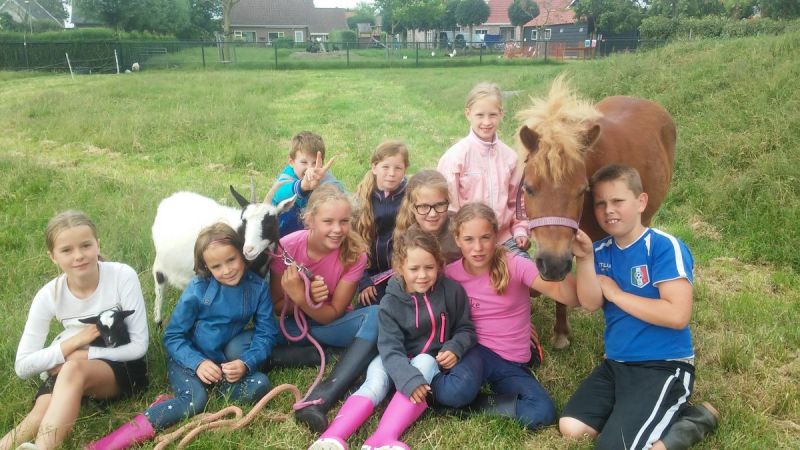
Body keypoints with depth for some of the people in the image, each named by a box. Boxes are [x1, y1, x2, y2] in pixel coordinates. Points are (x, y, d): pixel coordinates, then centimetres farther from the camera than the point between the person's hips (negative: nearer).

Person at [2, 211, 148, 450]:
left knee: (74, 369, -35)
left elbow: (139, 346, -14)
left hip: (123, 367, -3)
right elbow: (23, 366, -6)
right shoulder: (49, 295, -9)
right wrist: (73, 342, -19)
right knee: (42, 415, -29)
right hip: (66, 372, 3)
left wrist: (82, 354, -20)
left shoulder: (123, 276, -17)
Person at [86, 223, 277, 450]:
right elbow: (173, 336, -7)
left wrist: (245, 363, -25)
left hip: (226, 361, 3)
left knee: (261, 385, -24)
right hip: (189, 359, -3)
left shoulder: (258, 287, -7)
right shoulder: (198, 288, -11)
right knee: (195, 400, -31)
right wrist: (198, 363, -25)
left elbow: (266, 333, -5)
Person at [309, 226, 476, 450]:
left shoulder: (452, 291, -11)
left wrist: (455, 348, -20)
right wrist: (409, 379, -41)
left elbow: (466, 329, 2)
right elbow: (391, 349, -23)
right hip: (396, 362, 0)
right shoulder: (391, 303, -13)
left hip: (432, 362, 0)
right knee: (376, 381, -29)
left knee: (423, 362, -33)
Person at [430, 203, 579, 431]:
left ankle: (469, 403, -6)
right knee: (456, 392, -37)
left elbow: (571, 298, -21)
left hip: (512, 363, 2)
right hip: (475, 352, -1)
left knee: (543, 413, -26)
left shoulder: (515, 266, -11)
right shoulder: (450, 274, -7)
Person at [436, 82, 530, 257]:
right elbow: (448, 202, -7)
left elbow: (517, 198, 14)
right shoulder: (456, 155, -10)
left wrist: (520, 229, 5)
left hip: (505, 237, 4)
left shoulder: (509, 155, 3)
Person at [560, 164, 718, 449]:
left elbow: (678, 315, -23)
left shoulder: (665, 247, -14)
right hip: (615, 363, 6)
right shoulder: (601, 251, 6)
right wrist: (584, 258, -20)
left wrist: (616, 294, -15)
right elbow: (590, 304, -6)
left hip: (664, 366, -6)